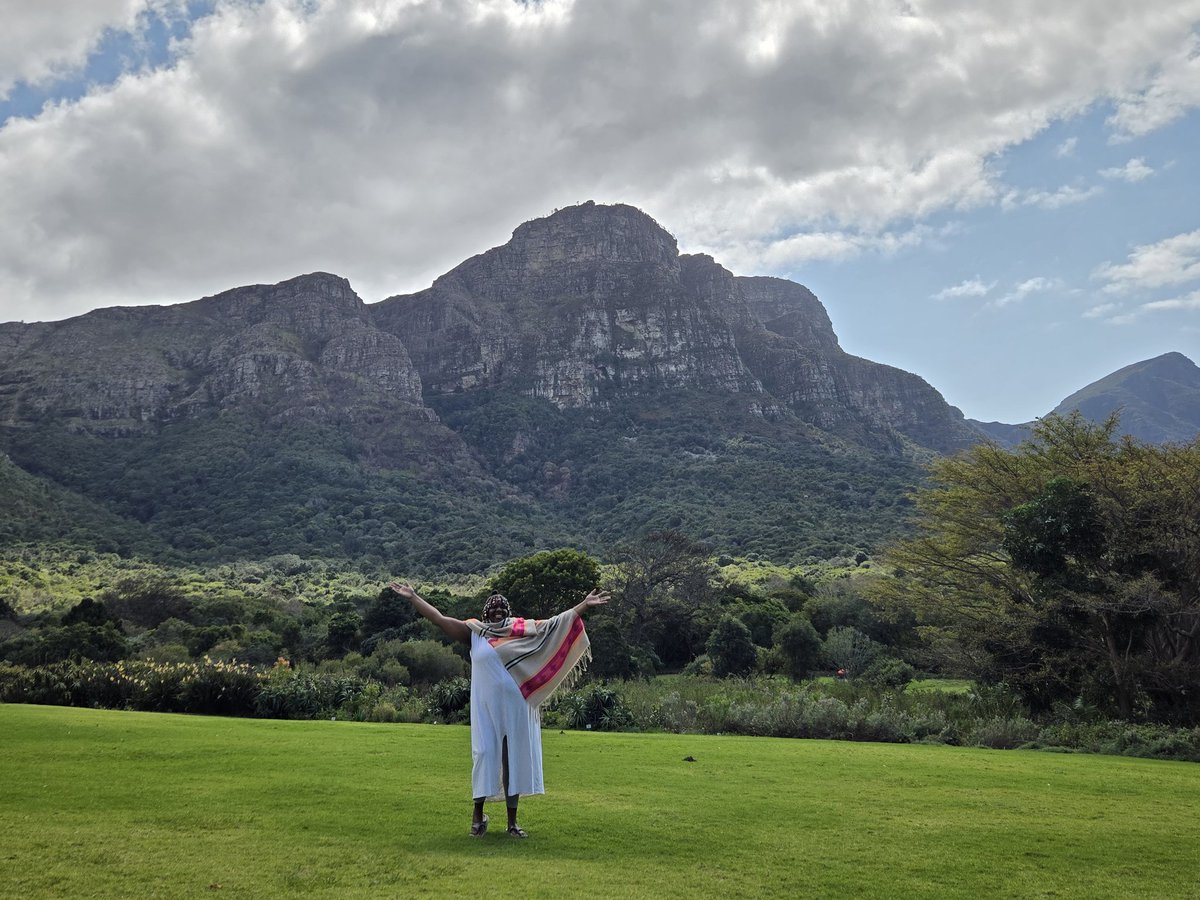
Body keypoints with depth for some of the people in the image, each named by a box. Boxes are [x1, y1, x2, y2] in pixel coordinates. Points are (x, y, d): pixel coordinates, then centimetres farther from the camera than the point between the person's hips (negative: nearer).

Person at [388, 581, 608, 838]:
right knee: (484, 755, -1)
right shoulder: (474, 631, 5)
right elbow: (439, 618, 2)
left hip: (516, 707, 1)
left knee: (514, 758, 5)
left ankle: (512, 821, 14)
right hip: (486, 707, -1)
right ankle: (477, 816, 15)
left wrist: (585, 605, 0)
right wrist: (412, 597, -1)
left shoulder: (524, 630, 7)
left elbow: (558, 622, 6)